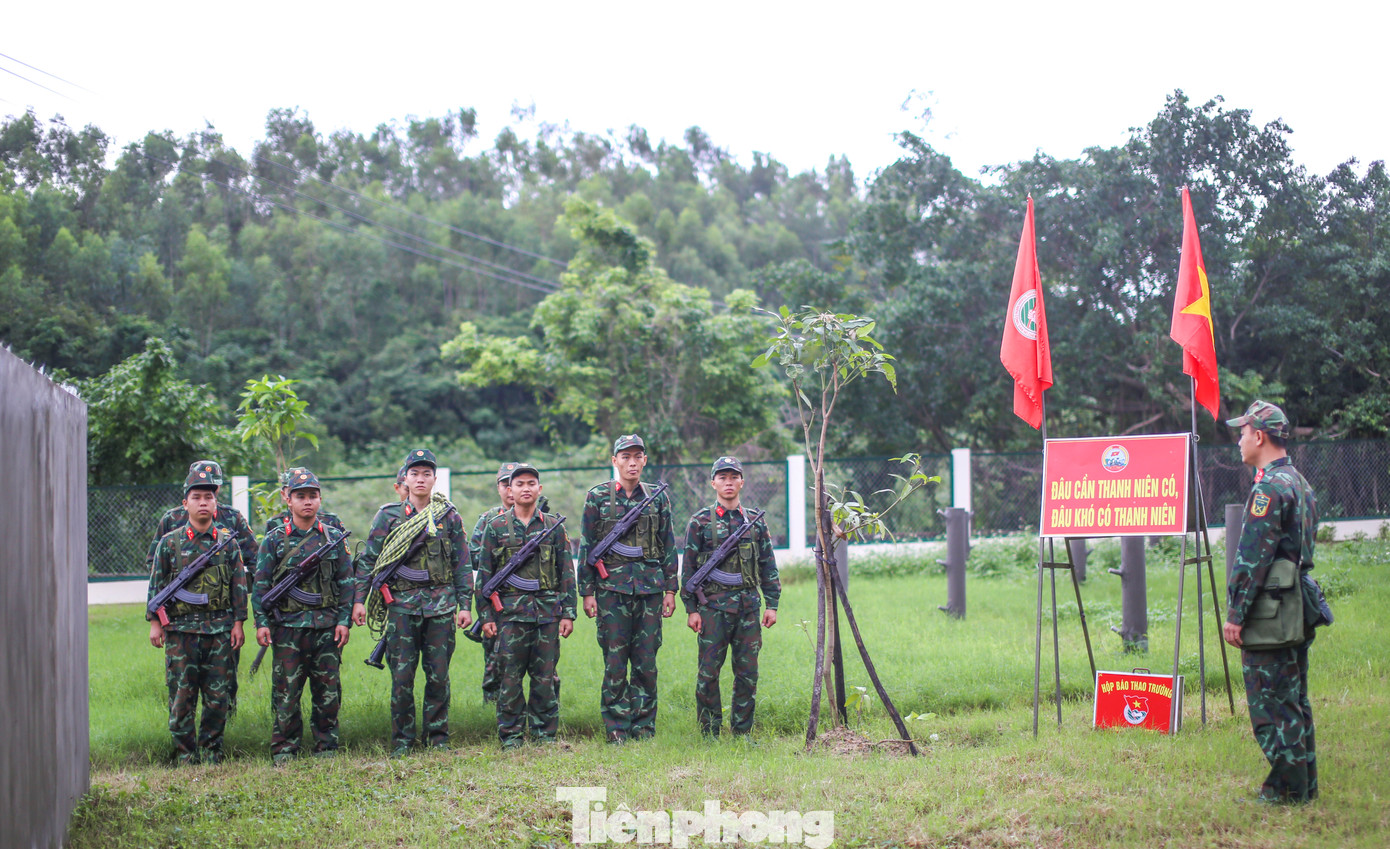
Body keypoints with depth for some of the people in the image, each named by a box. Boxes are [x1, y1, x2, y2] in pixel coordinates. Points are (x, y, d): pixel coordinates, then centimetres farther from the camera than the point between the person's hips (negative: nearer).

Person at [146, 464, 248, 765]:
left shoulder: (228, 541, 7)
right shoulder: (170, 542, 4)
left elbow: (240, 584, 8)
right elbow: (156, 584, 6)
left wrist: (238, 622, 3)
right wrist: (155, 623, 1)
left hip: (220, 629, 1)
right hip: (180, 629, -1)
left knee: (218, 695, 3)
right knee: (181, 695, 1)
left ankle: (211, 750, 15)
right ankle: (185, 752, 10)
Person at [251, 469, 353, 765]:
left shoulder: (334, 537, 8)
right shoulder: (274, 539, 4)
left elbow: (346, 582, 9)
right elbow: (261, 583, 4)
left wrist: (344, 620, 2)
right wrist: (261, 622, -3)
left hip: (327, 626, 1)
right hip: (287, 626, -1)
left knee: (328, 689, 4)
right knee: (286, 690, 0)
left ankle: (326, 746, 14)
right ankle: (284, 748, 10)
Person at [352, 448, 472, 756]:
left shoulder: (449, 516, 7)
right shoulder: (388, 516, 5)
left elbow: (462, 565, 9)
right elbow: (368, 559, 6)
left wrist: (464, 604, 3)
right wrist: (359, 599, -1)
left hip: (441, 604, 1)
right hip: (401, 605, -1)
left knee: (439, 675, 3)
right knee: (401, 676, -1)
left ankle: (437, 737, 15)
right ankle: (401, 740, 10)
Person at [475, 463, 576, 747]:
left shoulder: (553, 526, 9)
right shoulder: (496, 527, 6)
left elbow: (567, 572, 10)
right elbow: (484, 573, 7)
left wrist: (568, 613, 3)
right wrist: (486, 615, 1)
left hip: (548, 612, 1)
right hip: (510, 612, -1)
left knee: (545, 676, 3)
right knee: (509, 676, -1)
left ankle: (545, 733, 14)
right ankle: (511, 734, 9)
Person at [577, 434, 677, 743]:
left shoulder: (658, 497, 10)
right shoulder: (597, 497, 3)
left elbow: (668, 546, 12)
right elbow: (586, 546, 4)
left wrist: (670, 589, 7)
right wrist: (587, 592, -1)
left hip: (650, 589, 2)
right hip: (612, 587, -2)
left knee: (646, 663, 3)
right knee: (615, 663, 0)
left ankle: (644, 726, 13)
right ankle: (616, 729, 7)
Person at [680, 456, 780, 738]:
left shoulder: (756, 521, 10)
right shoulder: (700, 522, 2)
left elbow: (768, 566, 13)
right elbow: (688, 567, 2)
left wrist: (772, 604, 7)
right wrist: (691, 609, -3)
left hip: (749, 606, 3)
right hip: (713, 606, -3)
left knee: (748, 673, 4)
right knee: (708, 672, -1)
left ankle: (742, 731, 14)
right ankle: (709, 733, 8)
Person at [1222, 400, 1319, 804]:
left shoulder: (1270, 488, -16)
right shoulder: (1300, 483, 15)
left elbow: (1253, 558, -19)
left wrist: (1235, 614, -16)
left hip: (1268, 614, -10)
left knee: (1272, 705, -4)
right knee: (1295, 701, 14)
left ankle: (1287, 788, -1)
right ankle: (1304, 784, 19)